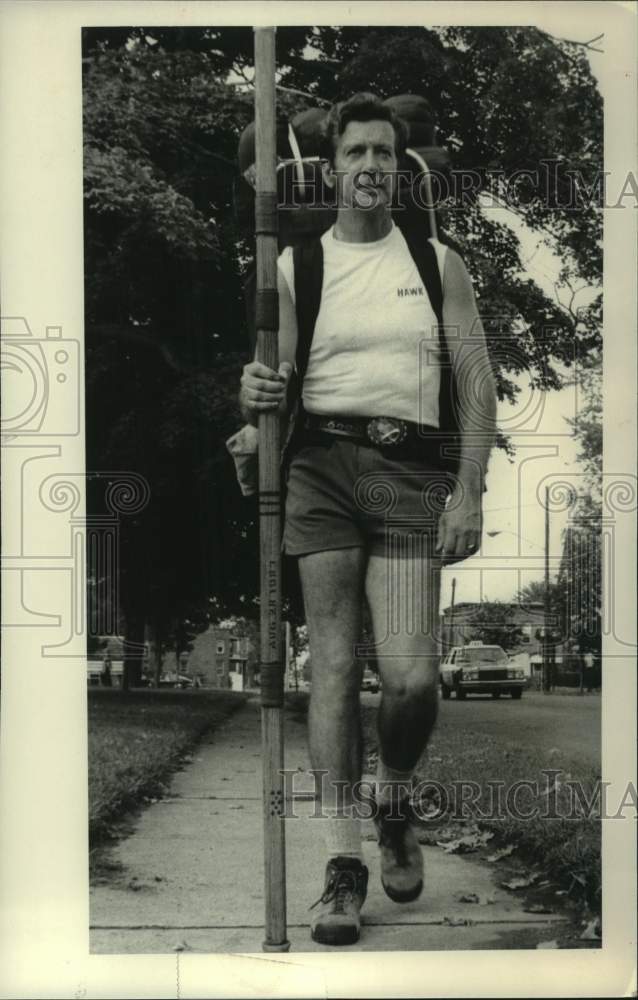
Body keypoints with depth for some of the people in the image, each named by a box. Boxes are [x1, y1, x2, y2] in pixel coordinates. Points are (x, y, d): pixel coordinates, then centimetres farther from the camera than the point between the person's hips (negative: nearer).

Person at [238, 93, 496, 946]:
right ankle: (343, 862, 2)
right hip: (321, 465, 0)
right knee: (334, 661, -4)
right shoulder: (296, 266, 11)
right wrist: (256, 395, -17)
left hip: (409, 470, 0)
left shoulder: (437, 263, 11)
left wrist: (469, 491, -2)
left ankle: (395, 802, 22)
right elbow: (277, 376, 8)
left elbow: (478, 382, 8)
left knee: (411, 675, -9)